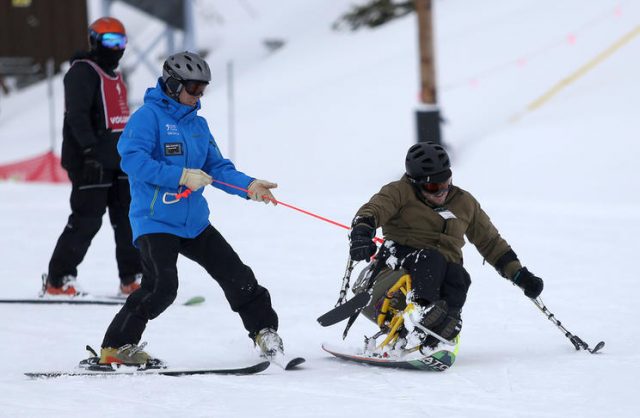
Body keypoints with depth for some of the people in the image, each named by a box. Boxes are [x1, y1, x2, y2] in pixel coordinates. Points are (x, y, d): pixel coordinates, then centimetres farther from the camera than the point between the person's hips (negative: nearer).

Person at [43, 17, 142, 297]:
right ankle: (57, 281, -1)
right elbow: (77, 114, -19)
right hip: (90, 161, -9)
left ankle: (132, 279, 7)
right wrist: (90, 148, -28)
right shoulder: (83, 72, -8)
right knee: (86, 220, -9)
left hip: (119, 160, 9)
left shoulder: (114, 76, 21)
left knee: (129, 218, 4)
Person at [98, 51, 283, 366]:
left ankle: (264, 330, 24)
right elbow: (132, 160, -20)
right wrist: (182, 176, -23)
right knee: (161, 286, -21)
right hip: (155, 220, -7)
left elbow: (217, 167, 15)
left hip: (193, 221, 7)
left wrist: (248, 186, -3)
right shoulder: (149, 116, -8)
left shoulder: (198, 124, 15)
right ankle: (117, 346, -9)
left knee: (236, 275, 7)